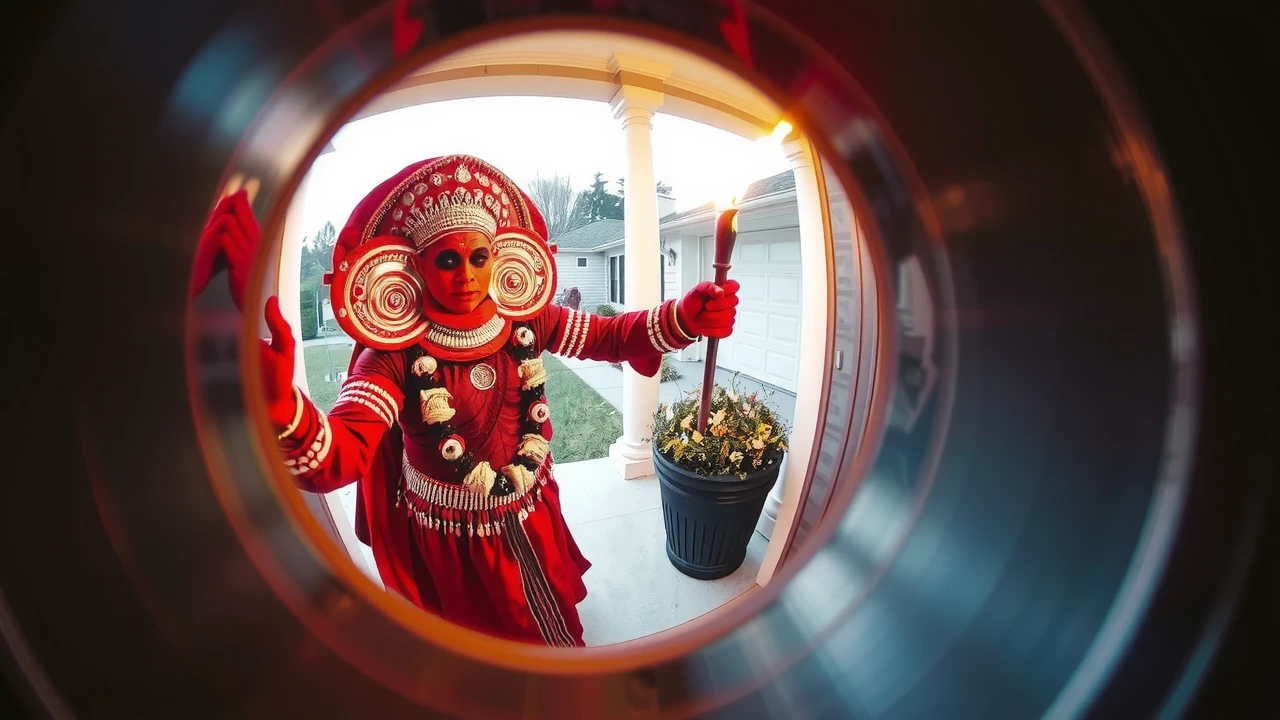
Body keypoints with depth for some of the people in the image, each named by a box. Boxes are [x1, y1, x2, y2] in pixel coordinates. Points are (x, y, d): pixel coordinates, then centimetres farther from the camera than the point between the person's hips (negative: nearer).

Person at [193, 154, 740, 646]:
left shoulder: (527, 323, -12)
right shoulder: (396, 355, -24)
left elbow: (612, 337, -13)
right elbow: (338, 457, -37)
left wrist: (682, 318, -33)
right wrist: (278, 408, -61)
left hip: (530, 520, 4)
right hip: (446, 541, -3)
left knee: (552, 631, 28)